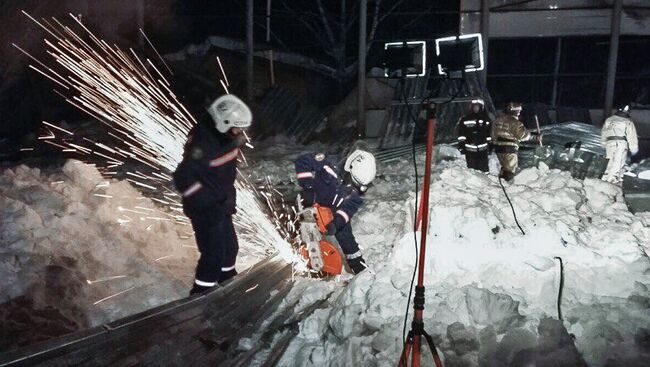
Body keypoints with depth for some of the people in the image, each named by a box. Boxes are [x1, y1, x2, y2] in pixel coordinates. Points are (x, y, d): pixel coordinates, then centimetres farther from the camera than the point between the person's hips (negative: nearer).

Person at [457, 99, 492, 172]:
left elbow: (489, 134, 10)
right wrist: (461, 146, -4)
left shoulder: (486, 119, 6)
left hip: (483, 150, 1)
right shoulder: (465, 119, 1)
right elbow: (461, 135, 1)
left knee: (484, 169, 3)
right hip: (470, 150, -1)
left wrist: (490, 145, 7)